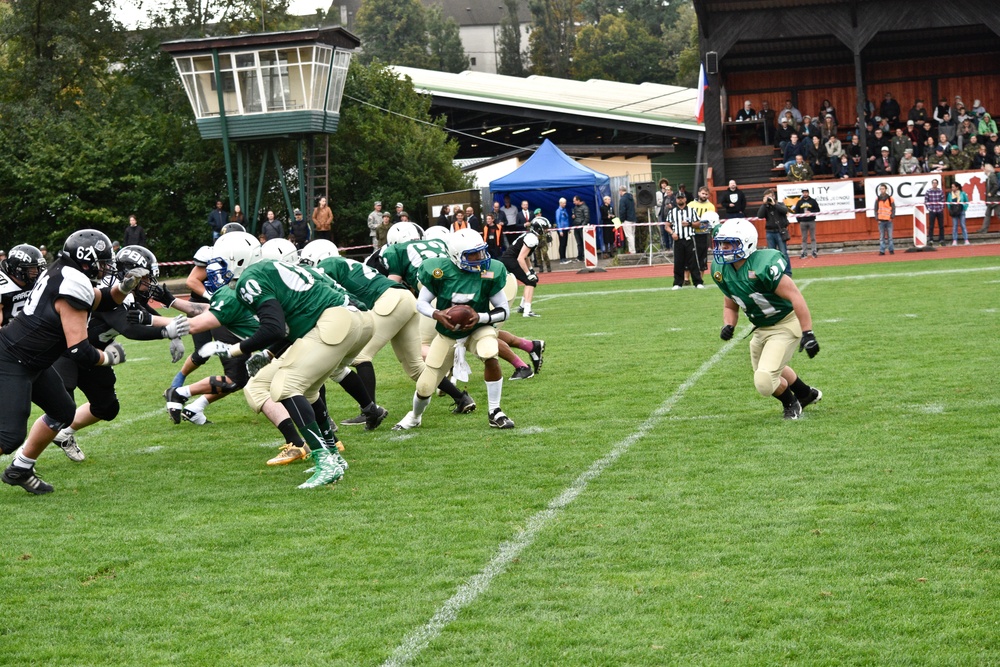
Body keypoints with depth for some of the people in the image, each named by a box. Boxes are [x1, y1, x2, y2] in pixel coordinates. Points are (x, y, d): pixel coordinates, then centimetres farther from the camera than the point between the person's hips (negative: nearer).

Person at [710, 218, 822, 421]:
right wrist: (729, 325, -10)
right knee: (773, 369, 30)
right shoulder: (722, 271, -6)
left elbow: (795, 298, -29)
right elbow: (730, 306, 11)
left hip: (785, 326, -9)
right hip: (762, 328, 9)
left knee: (764, 381, -17)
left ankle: (790, 403, 16)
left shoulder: (764, 265, -31)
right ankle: (807, 394, 55)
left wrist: (807, 334, -31)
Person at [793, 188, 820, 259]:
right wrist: (799, 220, -1)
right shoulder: (799, 202, 9)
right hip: (802, 222, 2)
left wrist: (811, 212, -13)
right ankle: (804, 253, 4)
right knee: (804, 238, 3)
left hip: (811, 221, -2)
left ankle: (814, 252, 1)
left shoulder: (813, 201, 4)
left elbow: (818, 210, 2)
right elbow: (796, 212, 9)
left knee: (813, 237, -1)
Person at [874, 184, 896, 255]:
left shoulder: (890, 198, 5)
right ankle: (882, 250, 0)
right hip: (881, 220, 1)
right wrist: (877, 218, 0)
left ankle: (891, 250, 7)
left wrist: (892, 216, -7)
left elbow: (893, 208, 5)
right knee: (881, 236, 0)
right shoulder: (877, 199, 9)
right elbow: (876, 209, 10)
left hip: (888, 220, -1)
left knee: (890, 236, 0)